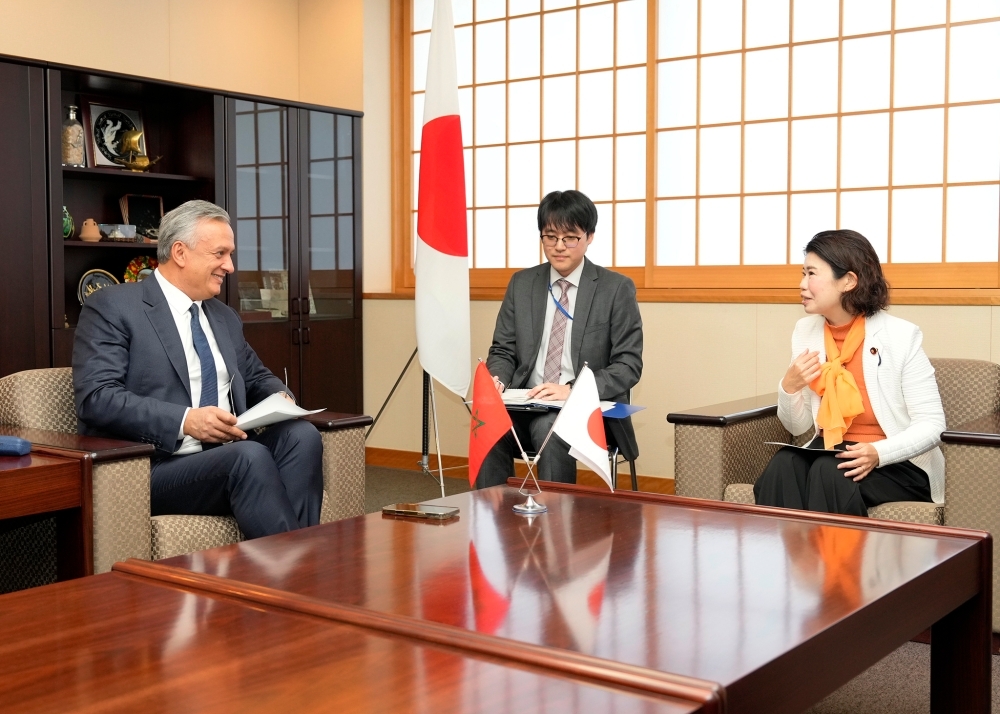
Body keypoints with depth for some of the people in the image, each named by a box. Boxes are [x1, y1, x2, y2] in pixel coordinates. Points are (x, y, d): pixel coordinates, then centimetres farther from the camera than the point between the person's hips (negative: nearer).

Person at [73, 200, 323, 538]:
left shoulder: (224, 316, 20)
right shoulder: (111, 307, -2)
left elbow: (257, 378, 30)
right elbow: (96, 398, -13)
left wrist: (280, 399, 4)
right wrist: (185, 420, -25)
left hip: (229, 456, 7)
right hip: (155, 469, -6)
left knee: (302, 434, -22)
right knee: (250, 456, -32)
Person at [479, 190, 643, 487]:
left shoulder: (617, 289, 0)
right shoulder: (521, 283, 12)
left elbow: (628, 365, -3)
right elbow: (503, 351, 15)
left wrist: (572, 390, -18)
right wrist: (497, 379, -9)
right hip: (527, 406, 3)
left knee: (551, 428, -35)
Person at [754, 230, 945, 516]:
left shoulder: (901, 336, -12)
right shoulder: (806, 331, 2)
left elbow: (931, 424, -12)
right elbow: (798, 427, 7)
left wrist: (878, 453, -29)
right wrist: (789, 387, -14)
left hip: (898, 464, -4)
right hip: (829, 451, 4)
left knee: (829, 472, -33)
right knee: (784, 466, -27)